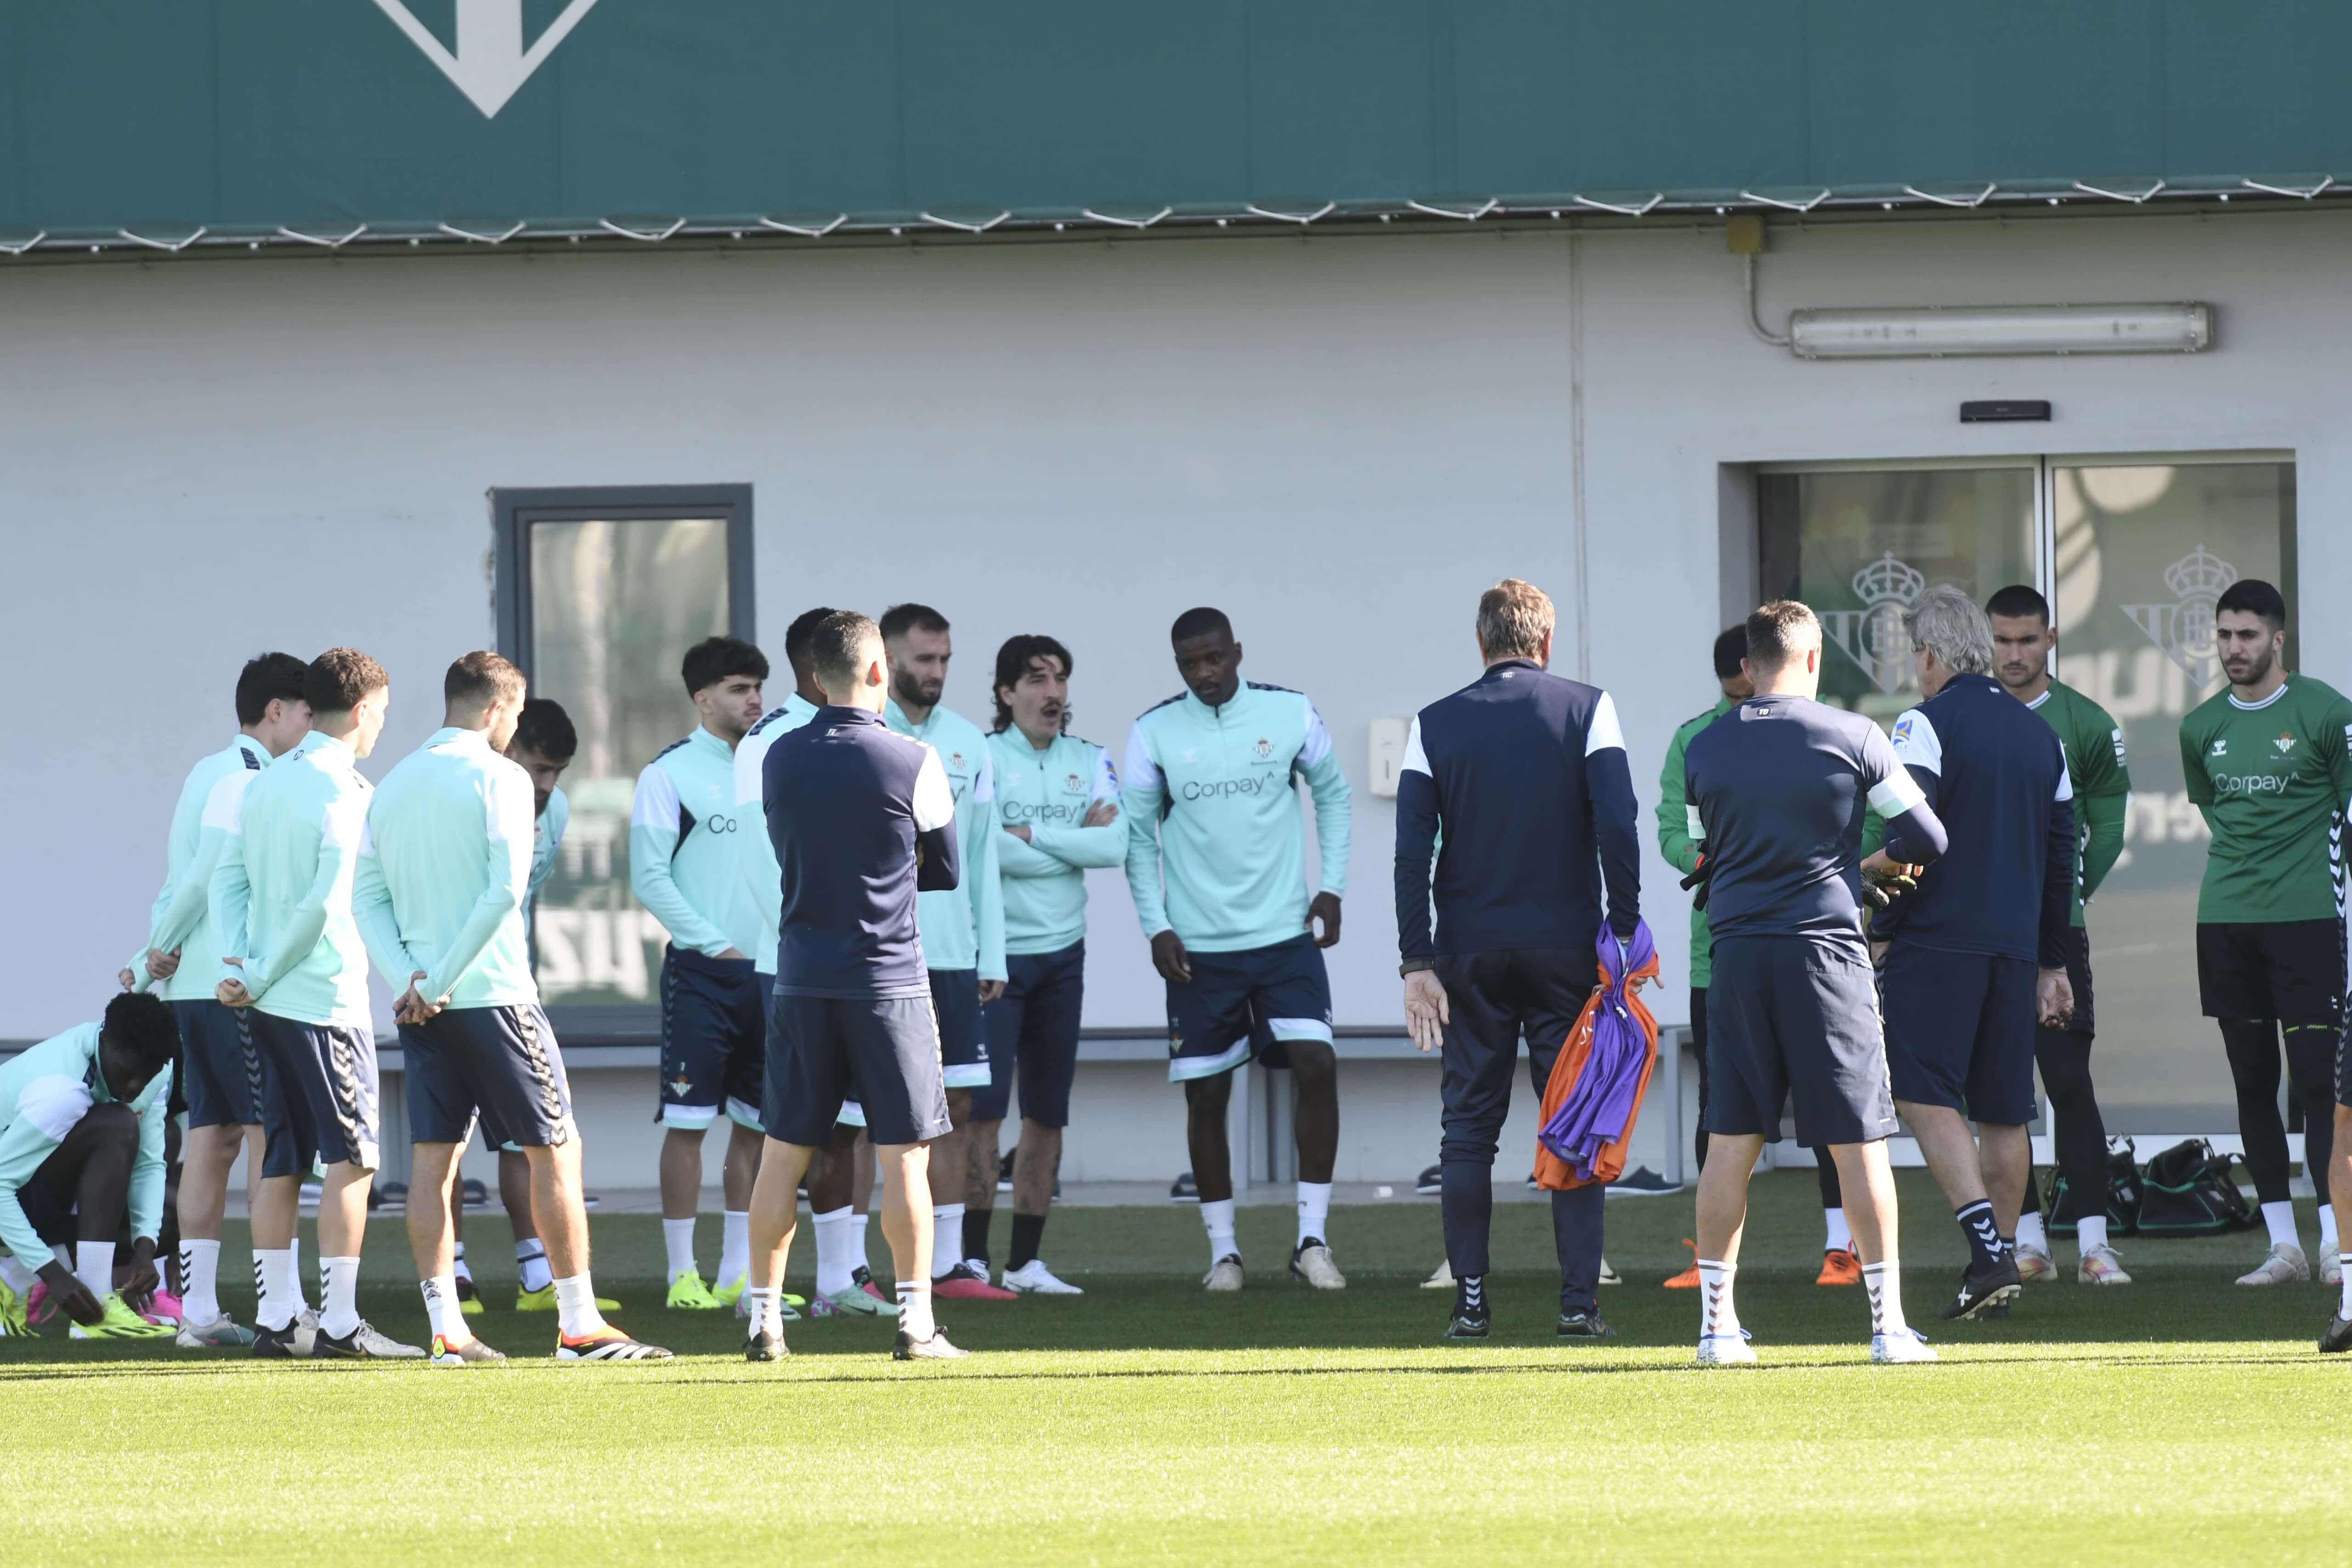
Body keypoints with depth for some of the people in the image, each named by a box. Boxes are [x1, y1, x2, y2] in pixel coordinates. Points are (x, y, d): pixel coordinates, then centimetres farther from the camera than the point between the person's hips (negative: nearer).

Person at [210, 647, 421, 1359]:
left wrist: (245, 966, -2)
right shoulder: (344, 792, -12)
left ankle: (272, 1319, 11)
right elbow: (326, 901, -18)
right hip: (328, 1000, -7)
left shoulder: (265, 784, 11)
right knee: (350, 1160, -3)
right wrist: (262, 976, -10)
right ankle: (340, 1322, -7)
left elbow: (227, 879, 8)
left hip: (267, 1003, 7)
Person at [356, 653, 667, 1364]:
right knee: (555, 1149, 1)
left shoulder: (393, 786, 11)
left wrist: (409, 977, -4)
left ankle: (446, 1329, 3)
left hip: (422, 1003, 6)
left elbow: (366, 897, 7)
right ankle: (579, 1325, 0)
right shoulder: (498, 778, -8)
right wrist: (440, 980, -15)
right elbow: (506, 887, -18)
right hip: (494, 991, -6)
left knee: (434, 1157, 6)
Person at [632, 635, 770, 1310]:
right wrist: (713, 944, -13)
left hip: (768, 971, 6)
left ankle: (738, 1272, 13)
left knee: (755, 1122, 7)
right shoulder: (670, 773, -4)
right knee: (688, 1121, -5)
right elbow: (649, 875, -9)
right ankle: (683, 1273, -2)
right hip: (700, 974, -6)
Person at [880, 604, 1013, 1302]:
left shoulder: (968, 743, 13)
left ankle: (948, 1263, 8)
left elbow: (983, 854, 15)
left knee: (956, 1106, 4)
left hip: (951, 956, 5)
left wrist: (992, 956, 10)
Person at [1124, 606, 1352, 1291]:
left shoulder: (1289, 714, 0)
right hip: (1198, 949, 0)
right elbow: (1137, 833, 6)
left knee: (1317, 1068, -13)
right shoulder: (1156, 733, -1)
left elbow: (1332, 794, 13)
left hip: (1286, 934, 0)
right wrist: (1156, 927, -2)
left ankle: (1313, 1239, -5)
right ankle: (1222, 1250, 14)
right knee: (1206, 1095, 2)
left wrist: (1332, 887, 4)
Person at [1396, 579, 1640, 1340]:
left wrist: (1417, 963, -2)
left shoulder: (1435, 724, 5)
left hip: (1471, 955, 1)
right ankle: (1579, 1300, -3)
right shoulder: (1587, 709, 0)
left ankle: (1471, 1302, 3)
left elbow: (1412, 851, -1)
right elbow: (1617, 826, -9)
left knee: (1469, 1127, 7)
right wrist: (1625, 928, -4)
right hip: (1565, 948, -1)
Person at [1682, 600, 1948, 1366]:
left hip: (1737, 956, 3)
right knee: (1858, 1142, 1)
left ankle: (1717, 1322, 8)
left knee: (1730, 1143, 7)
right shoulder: (1853, 737, -3)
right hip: (1827, 950, -3)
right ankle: (1889, 1323, 0)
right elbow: (1926, 840, 1)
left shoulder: (1704, 749, 5)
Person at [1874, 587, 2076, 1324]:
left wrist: (1879, 930, -5)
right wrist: (2052, 964, 24)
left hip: (1938, 939, -6)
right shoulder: (2040, 735, 15)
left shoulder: (1926, 724, -5)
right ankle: (1999, 1265, 12)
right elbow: (2062, 859, 18)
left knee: (1926, 1097, -6)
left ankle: (1988, 1247, -20)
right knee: (2003, 1111, 10)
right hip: (2015, 946, 6)